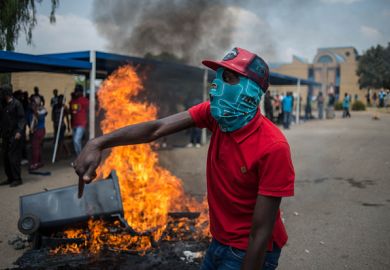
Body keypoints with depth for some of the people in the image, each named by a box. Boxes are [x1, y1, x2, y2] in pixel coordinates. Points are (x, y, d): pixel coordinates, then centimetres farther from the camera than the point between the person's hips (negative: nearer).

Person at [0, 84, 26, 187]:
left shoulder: (16, 103, -7)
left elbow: (22, 118, -12)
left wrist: (19, 131, -21)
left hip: (14, 135, -7)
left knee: (13, 157, -6)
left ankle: (17, 179, 0)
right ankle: (10, 178, 16)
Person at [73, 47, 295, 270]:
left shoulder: (273, 147, -28)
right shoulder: (215, 115, -10)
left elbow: (261, 232, -25)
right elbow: (157, 128, -20)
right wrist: (98, 143, -32)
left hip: (250, 252, -6)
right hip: (220, 241, 6)